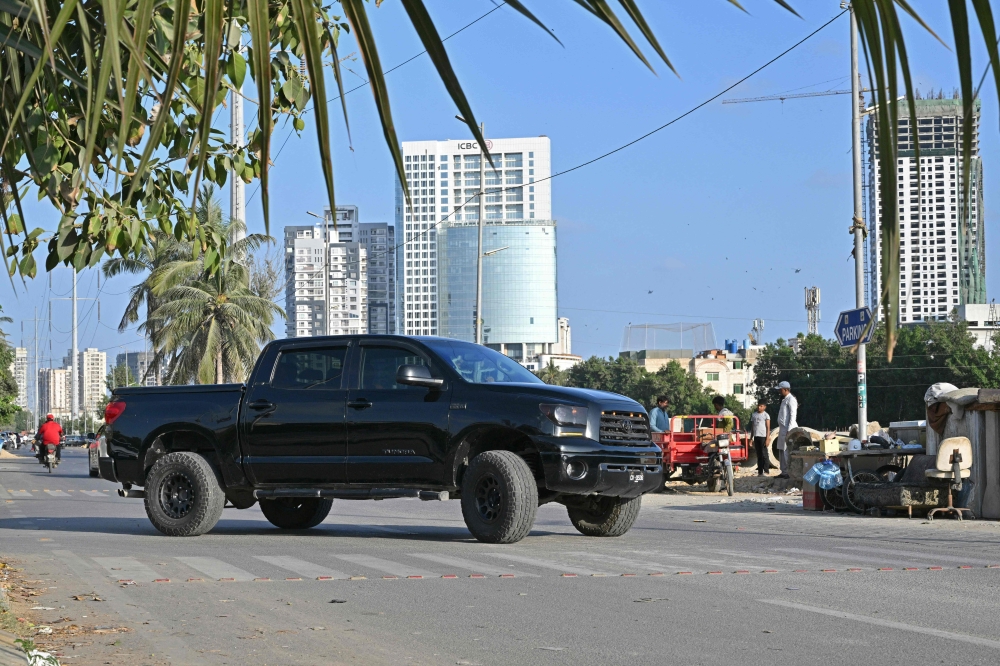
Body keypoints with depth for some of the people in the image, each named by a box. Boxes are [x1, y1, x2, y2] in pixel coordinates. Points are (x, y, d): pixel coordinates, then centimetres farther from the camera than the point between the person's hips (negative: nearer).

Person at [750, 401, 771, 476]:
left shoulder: (766, 415, -2)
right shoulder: (753, 415, 14)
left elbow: (768, 428, -5)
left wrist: (767, 439, -12)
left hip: (763, 436, -5)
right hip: (756, 436, 5)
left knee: (764, 454, -6)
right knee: (759, 455, 7)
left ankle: (766, 471, -4)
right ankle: (760, 472, 9)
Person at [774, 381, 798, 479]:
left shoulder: (791, 399, -10)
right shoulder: (784, 399, 19)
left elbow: (792, 416, -16)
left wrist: (789, 430, -20)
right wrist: (781, 430, 17)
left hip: (788, 429, -10)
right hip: (783, 429, 10)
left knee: (787, 451, -10)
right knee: (782, 451, 11)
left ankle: (790, 472, -9)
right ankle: (784, 472, 15)